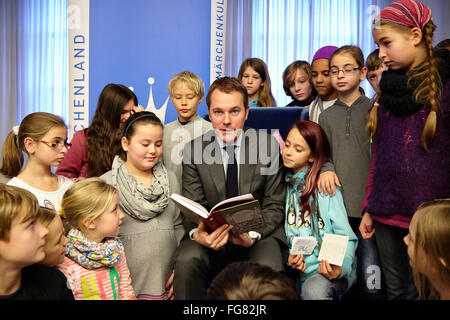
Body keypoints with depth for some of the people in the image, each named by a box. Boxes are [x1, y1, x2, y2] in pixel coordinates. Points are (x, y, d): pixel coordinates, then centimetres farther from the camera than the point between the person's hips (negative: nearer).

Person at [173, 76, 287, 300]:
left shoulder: (268, 146, 0)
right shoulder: (193, 150, 1)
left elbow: (274, 206, 2)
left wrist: (253, 235, -19)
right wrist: (197, 234, -24)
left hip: (258, 234, -1)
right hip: (211, 234, 1)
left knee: (268, 267, -33)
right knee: (186, 260, -30)